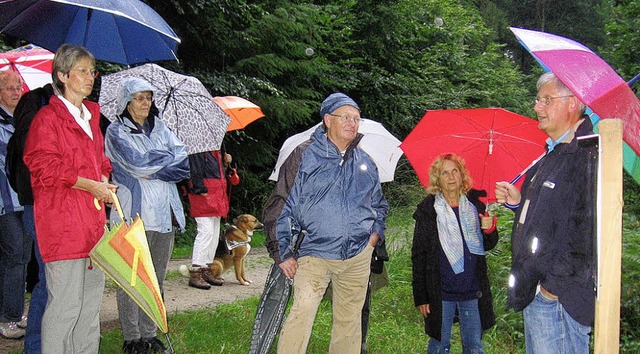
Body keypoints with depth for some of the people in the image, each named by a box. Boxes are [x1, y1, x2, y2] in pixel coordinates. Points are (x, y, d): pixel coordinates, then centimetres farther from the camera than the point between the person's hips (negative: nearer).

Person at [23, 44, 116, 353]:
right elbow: (43, 167, -13)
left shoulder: (91, 115, 17)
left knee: (92, 298, 13)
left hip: (93, 220, 8)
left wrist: (104, 179, 7)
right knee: (65, 301, -6)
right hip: (62, 221, -8)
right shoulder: (48, 118, -7)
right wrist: (90, 186, -14)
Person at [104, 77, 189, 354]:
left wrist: (152, 171, -7)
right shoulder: (116, 131, 1)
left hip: (164, 214, 5)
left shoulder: (161, 129, 16)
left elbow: (185, 162, 4)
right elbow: (136, 162, -15)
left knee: (156, 279, 9)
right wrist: (168, 159, -2)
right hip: (133, 215, -5)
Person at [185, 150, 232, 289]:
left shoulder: (215, 152, 19)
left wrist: (225, 162, 9)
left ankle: (206, 272, 19)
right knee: (206, 231, -14)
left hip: (216, 196, 10)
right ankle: (195, 273, -10)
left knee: (215, 233, 11)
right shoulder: (197, 151, -10)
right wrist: (202, 191, -20)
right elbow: (195, 172, -16)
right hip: (203, 196, -10)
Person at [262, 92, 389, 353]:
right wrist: (282, 253, -6)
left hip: (359, 257, 4)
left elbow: (379, 204, 28)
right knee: (302, 314, -19)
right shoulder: (305, 156, -3)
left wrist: (376, 232, 11)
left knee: (349, 320, 10)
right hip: (315, 255, -4)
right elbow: (280, 206, -3)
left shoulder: (365, 162, 12)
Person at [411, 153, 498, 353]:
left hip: (473, 291, 3)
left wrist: (489, 230, -10)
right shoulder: (428, 210, -5)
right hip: (440, 293, -2)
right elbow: (418, 256, -3)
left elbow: (487, 246, 13)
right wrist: (420, 296, -5)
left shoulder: (475, 203, 3)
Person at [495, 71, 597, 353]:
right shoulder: (550, 156, 16)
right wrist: (518, 202, 9)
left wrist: (557, 283, -21)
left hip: (559, 298, -10)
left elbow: (590, 231, -22)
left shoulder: (588, 158, -16)